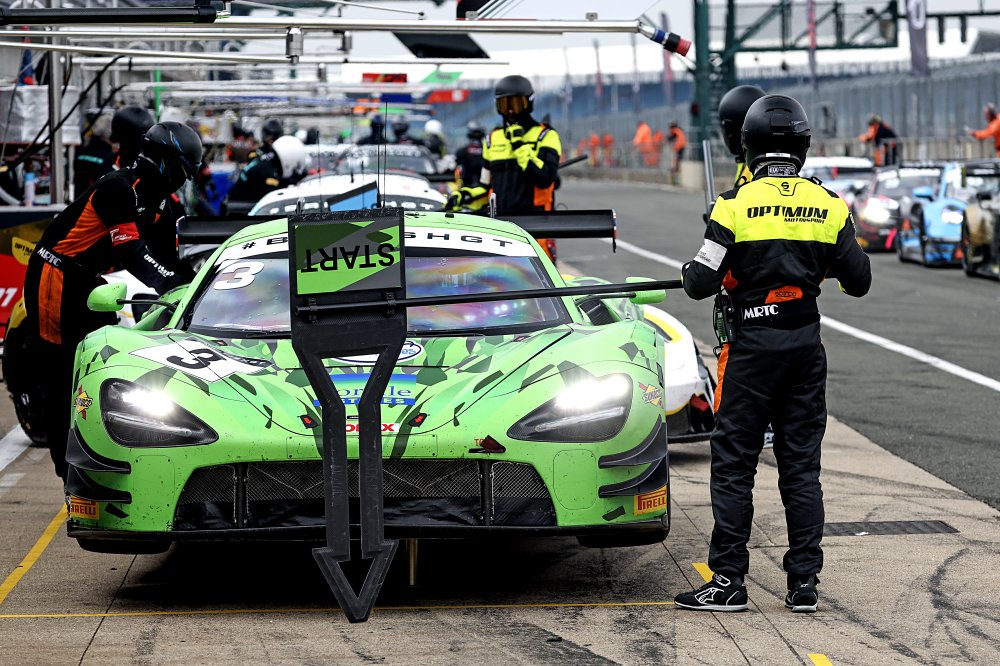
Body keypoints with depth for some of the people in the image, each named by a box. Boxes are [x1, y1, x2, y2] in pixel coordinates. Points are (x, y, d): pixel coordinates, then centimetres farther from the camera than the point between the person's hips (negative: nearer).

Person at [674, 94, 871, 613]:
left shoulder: (737, 204, -10)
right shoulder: (828, 206, 1)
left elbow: (701, 284, -12)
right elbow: (859, 281, 6)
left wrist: (690, 272, 11)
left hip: (751, 342, -4)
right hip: (806, 342, 4)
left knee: (734, 463, 3)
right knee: (801, 464, 9)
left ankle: (728, 581, 3)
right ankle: (804, 583, 9)